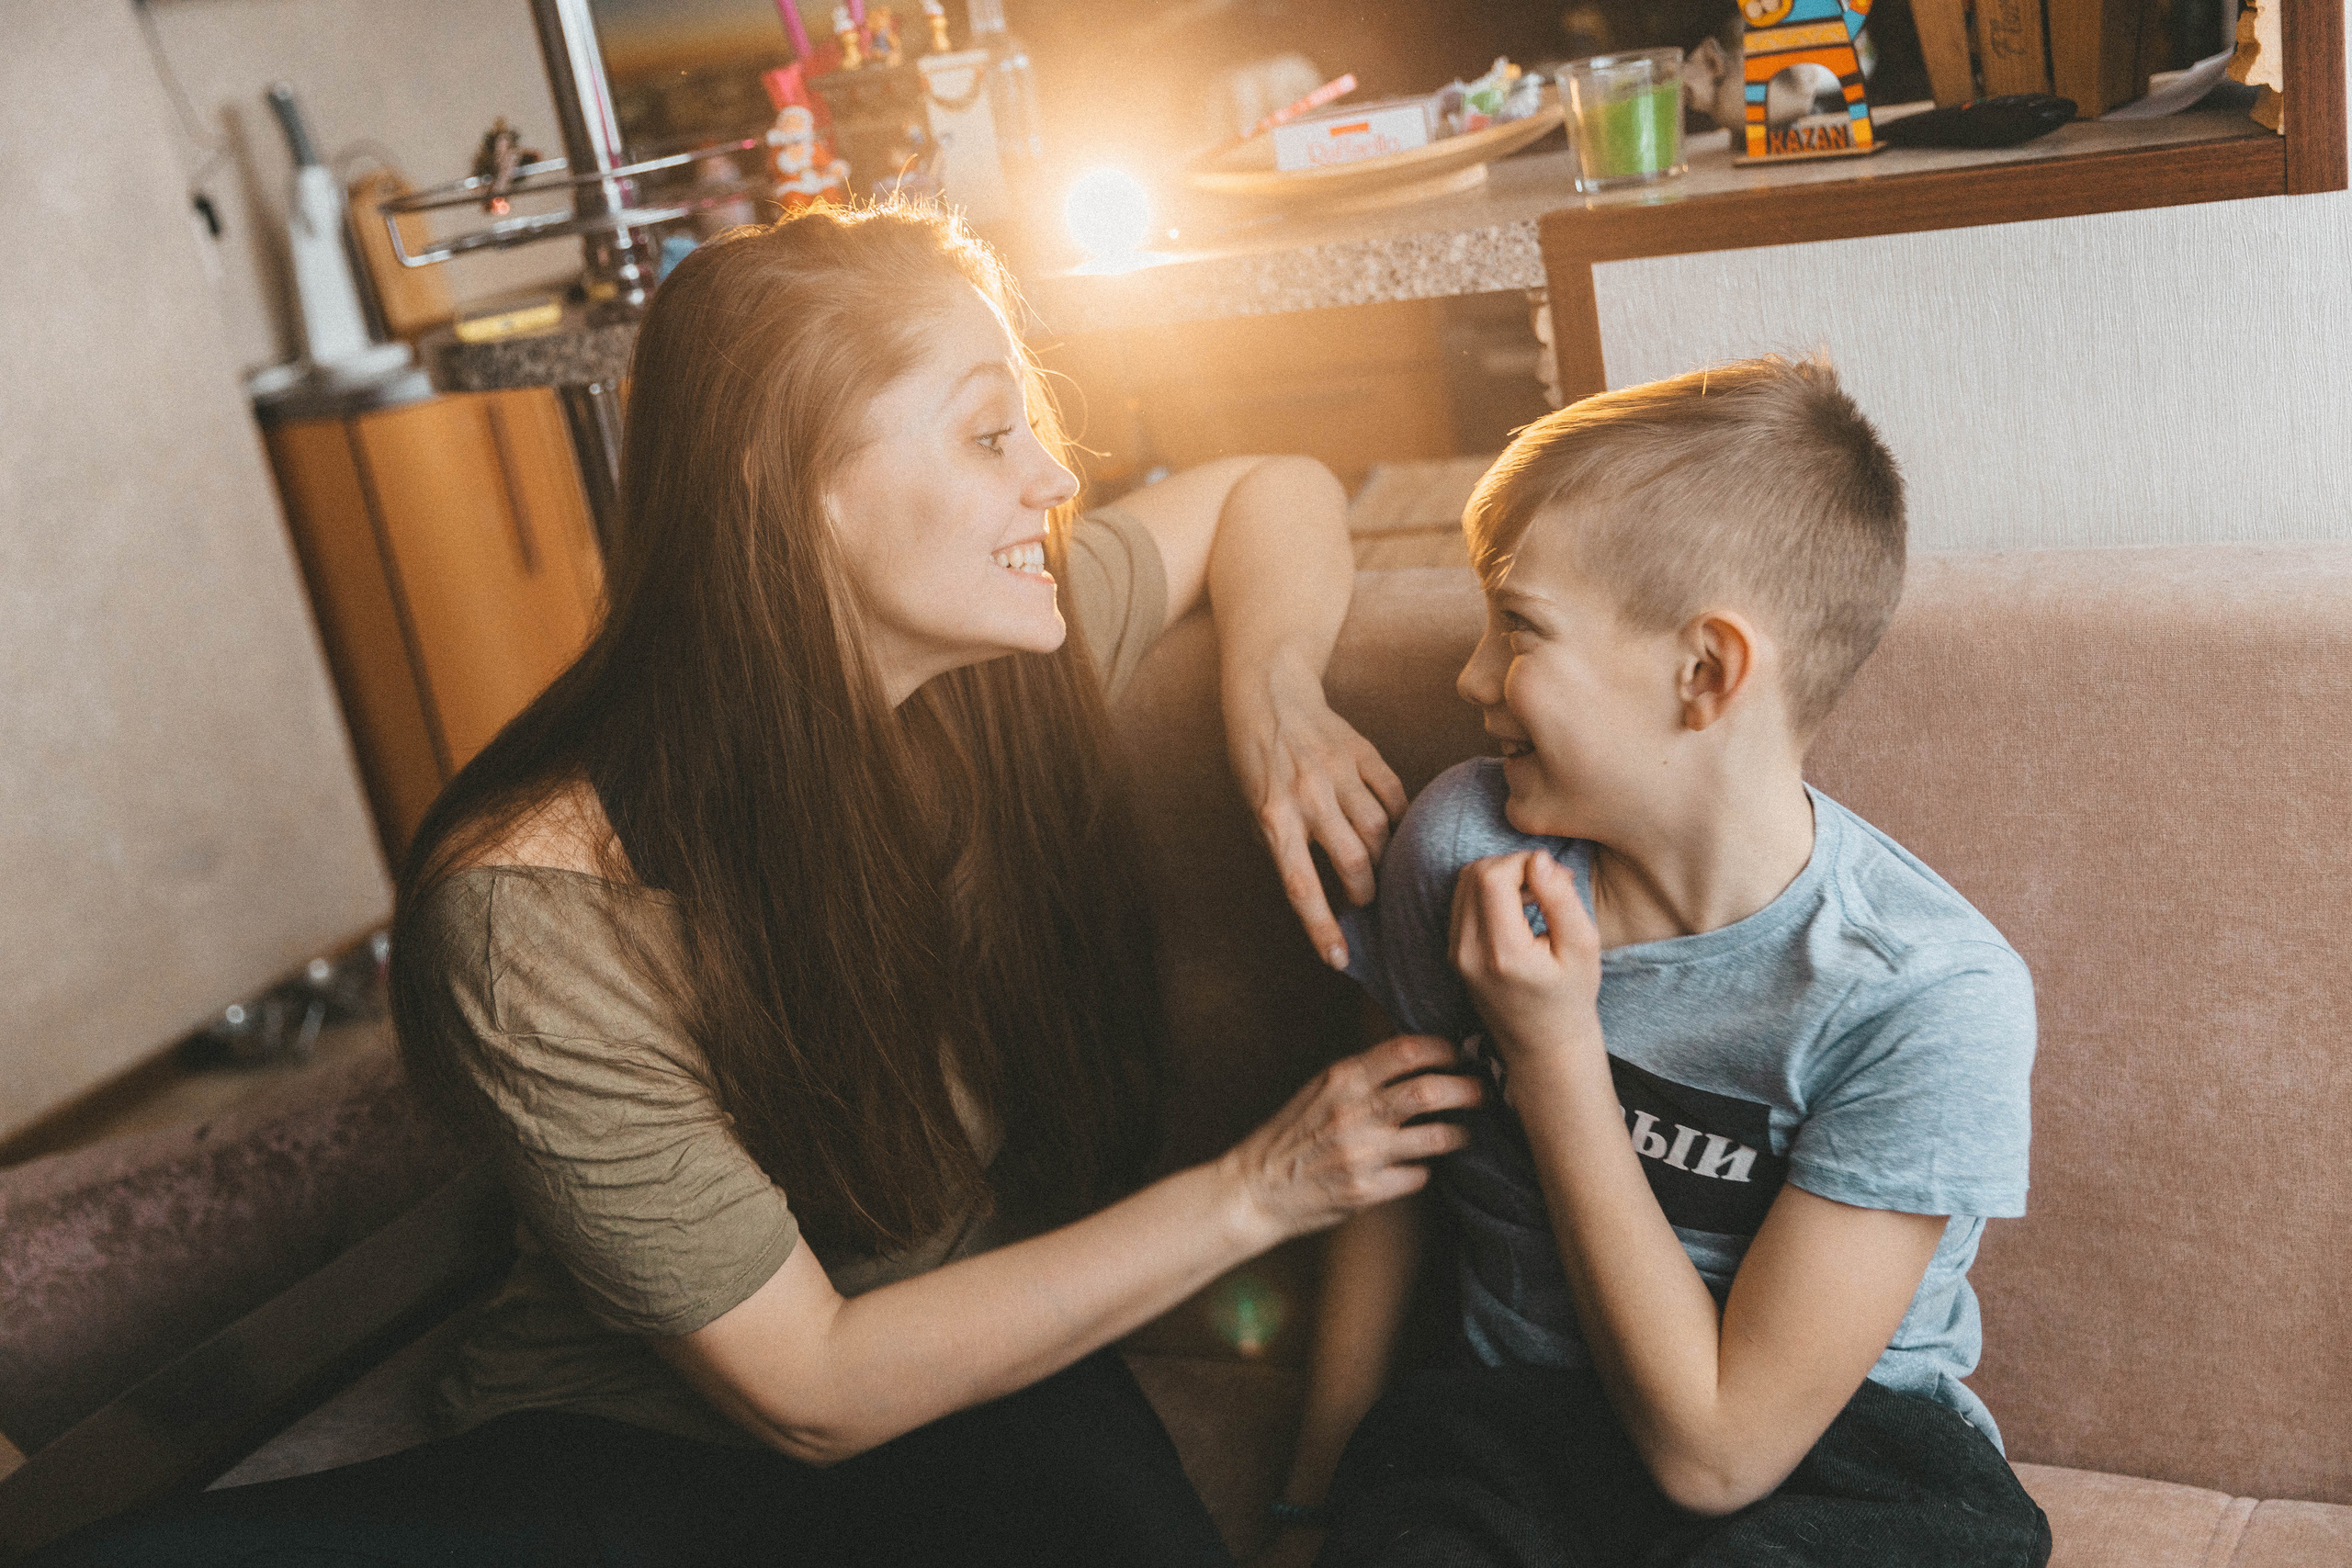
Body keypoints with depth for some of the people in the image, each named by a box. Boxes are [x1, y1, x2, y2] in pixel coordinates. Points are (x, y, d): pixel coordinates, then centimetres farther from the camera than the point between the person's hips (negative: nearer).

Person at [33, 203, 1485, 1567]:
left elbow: (1275, 490, 9)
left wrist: (1272, 699, -13)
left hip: (999, 1397, 2)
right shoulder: (538, 914, -24)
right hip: (642, 1448, -2)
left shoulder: (1008, 646, -10)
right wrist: (1249, 1196, -20)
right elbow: (812, 1390, -18)